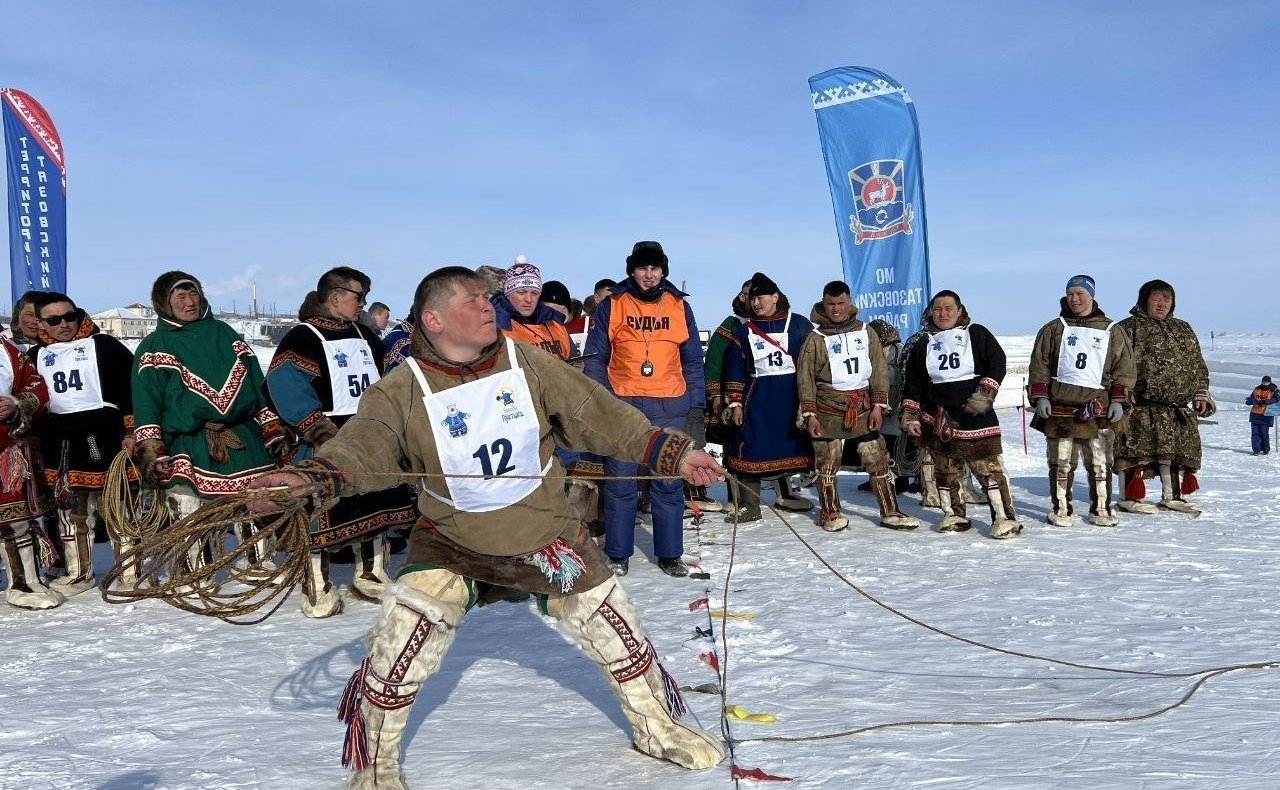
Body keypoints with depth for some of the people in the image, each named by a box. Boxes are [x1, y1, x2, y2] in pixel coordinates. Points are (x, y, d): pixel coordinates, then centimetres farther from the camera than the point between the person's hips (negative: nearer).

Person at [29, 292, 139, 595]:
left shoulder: (104, 346, -1)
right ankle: (78, 574, 22)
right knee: (69, 510, 11)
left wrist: (131, 431, -9)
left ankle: (130, 572, 2)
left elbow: (132, 388, -4)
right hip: (58, 443, 5)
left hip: (104, 437, -5)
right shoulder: (36, 356, 13)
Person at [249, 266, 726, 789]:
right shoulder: (403, 392, -15)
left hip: (545, 531, 2)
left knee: (612, 622, 8)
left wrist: (673, 453, -9)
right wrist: (304, 478, -48)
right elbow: (361, 448, -28)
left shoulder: (529, 364, -10)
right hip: (451, 542, -2)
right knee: (402, 640, -13)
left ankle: (659, 727, 35)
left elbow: (600, 415, -6)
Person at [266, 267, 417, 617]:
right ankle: (317, 588, 6)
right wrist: (320, 429, -24)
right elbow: (285, 386, -19)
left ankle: (370, 576, 28)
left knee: (377, 506, 13)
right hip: (326, 446, -8)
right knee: (323, 514, -7)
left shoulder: (364, 335, 16)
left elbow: (385, 376, 26)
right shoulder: (302, 339, -9)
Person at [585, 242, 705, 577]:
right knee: (620, 482, 1)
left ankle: (669, 554, 15)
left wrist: (695, 403, 6)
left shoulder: (680, 306, 9)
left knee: (669, 483, 5)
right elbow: (595, 358, 4)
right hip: (623, 406, -1)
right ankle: (618, 554, 13)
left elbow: (693, 360, 12)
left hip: (670, 407, 2)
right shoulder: (611, 306, 2)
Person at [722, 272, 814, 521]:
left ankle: (784, 495, 30)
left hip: (792, 397, 0)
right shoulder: (744, 331, 6)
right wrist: (735, 403, 2)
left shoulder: (800, 325, 2)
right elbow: (735, 371, 7)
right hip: (757, 398, 0)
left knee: (787, 445, 10)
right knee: (751, 448, -7)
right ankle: (748, 505, -2)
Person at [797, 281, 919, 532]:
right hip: (828, 410, -2)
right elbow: (805, 377, -1)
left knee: (878, 459, 2)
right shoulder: (816, 338, -1)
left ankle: (890, 512, 11)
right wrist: (809, 413, -6)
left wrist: (878, 405, 0)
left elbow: (880, 370, 7)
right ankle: (830, 513, 19)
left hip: (863, 408, 2)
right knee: (827, 462, 4)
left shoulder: (866, 333, 7)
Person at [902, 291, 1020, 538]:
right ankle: (955, 515, 22)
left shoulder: (977, 334, 3)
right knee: (946, 469, 9)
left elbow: (997, 363, -2)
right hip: (936, 419, 4)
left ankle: (1005, 517, -2)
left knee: (990, 468, -6)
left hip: (974, 413, -4)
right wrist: (910, 416, 8)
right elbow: (913, 383, 14)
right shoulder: (923, 345, 13)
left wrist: (985, 394, -13)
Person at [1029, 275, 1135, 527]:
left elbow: (1124, 367, 8)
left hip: (1096, 407, 0)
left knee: (1099, 462, -1)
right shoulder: (1053, 330, 10)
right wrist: (1040, 397, -1)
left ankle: (1101, 509, 11)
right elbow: (1039, 366, 9)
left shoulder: (1112, 331, 10)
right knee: (1060, 462, 2)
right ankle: (1062, 509, 11)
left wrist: (1118, 400, -1)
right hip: (1059, 405, 0)